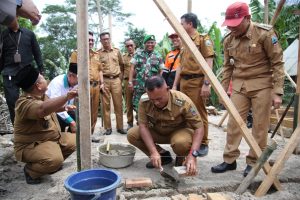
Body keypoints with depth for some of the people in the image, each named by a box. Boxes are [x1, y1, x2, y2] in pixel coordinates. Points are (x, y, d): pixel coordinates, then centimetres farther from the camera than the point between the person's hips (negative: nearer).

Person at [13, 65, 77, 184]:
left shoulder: (42, 95, 2)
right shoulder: (25, 103, -29)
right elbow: (43, 109, -52)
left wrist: (65, 108, 16)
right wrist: (66, 97, -61)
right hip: (31, 145, -9)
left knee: (74, 141, 7)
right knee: (55, 159, -34)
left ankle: (53, 163, 18)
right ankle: (30, 170, -2)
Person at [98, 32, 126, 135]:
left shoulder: (117, 51, 9)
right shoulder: (98, 53, 3)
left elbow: (122, 65, 14)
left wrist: (120, 77, 6)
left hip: (116, 80, 1)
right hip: (104, 80, -1)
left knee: (118, 104, 2)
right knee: (106, 105, 2)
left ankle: (120, 127, 11)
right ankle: (108, 128, 11)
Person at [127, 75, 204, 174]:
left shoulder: (183, 101, -33)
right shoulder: (144, 101, -24)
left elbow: (199, 127, -26)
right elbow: (143, 126, -20)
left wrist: (192, 155, -36)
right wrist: (154, 152, -31)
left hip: (180, 131, -3)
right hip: (157, 132, 4)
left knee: (181, 142, -38)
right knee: (131, 134, -17)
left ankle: (181, 158, 0)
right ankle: (163, 155, 3)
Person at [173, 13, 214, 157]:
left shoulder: (203, 39, -2)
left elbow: (209, 62, -11)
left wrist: (206, 84, -19)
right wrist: (175, 85, 15)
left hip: (197, 82, -7)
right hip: (184, 82, 7)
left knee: (200, 113, -2)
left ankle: (203, 144, 10)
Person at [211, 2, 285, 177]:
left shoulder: (265, 34, -12)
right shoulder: (229, 40, 3)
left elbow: (277, 63, -9)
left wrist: (277, 92, -13)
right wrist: (223, 90, 10)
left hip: (262, 85, -4)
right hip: (239, 86, 4)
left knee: (260, 127, 2)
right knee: (233, 124, 3)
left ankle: (253, 163, 16)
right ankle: (230, 160, 15)